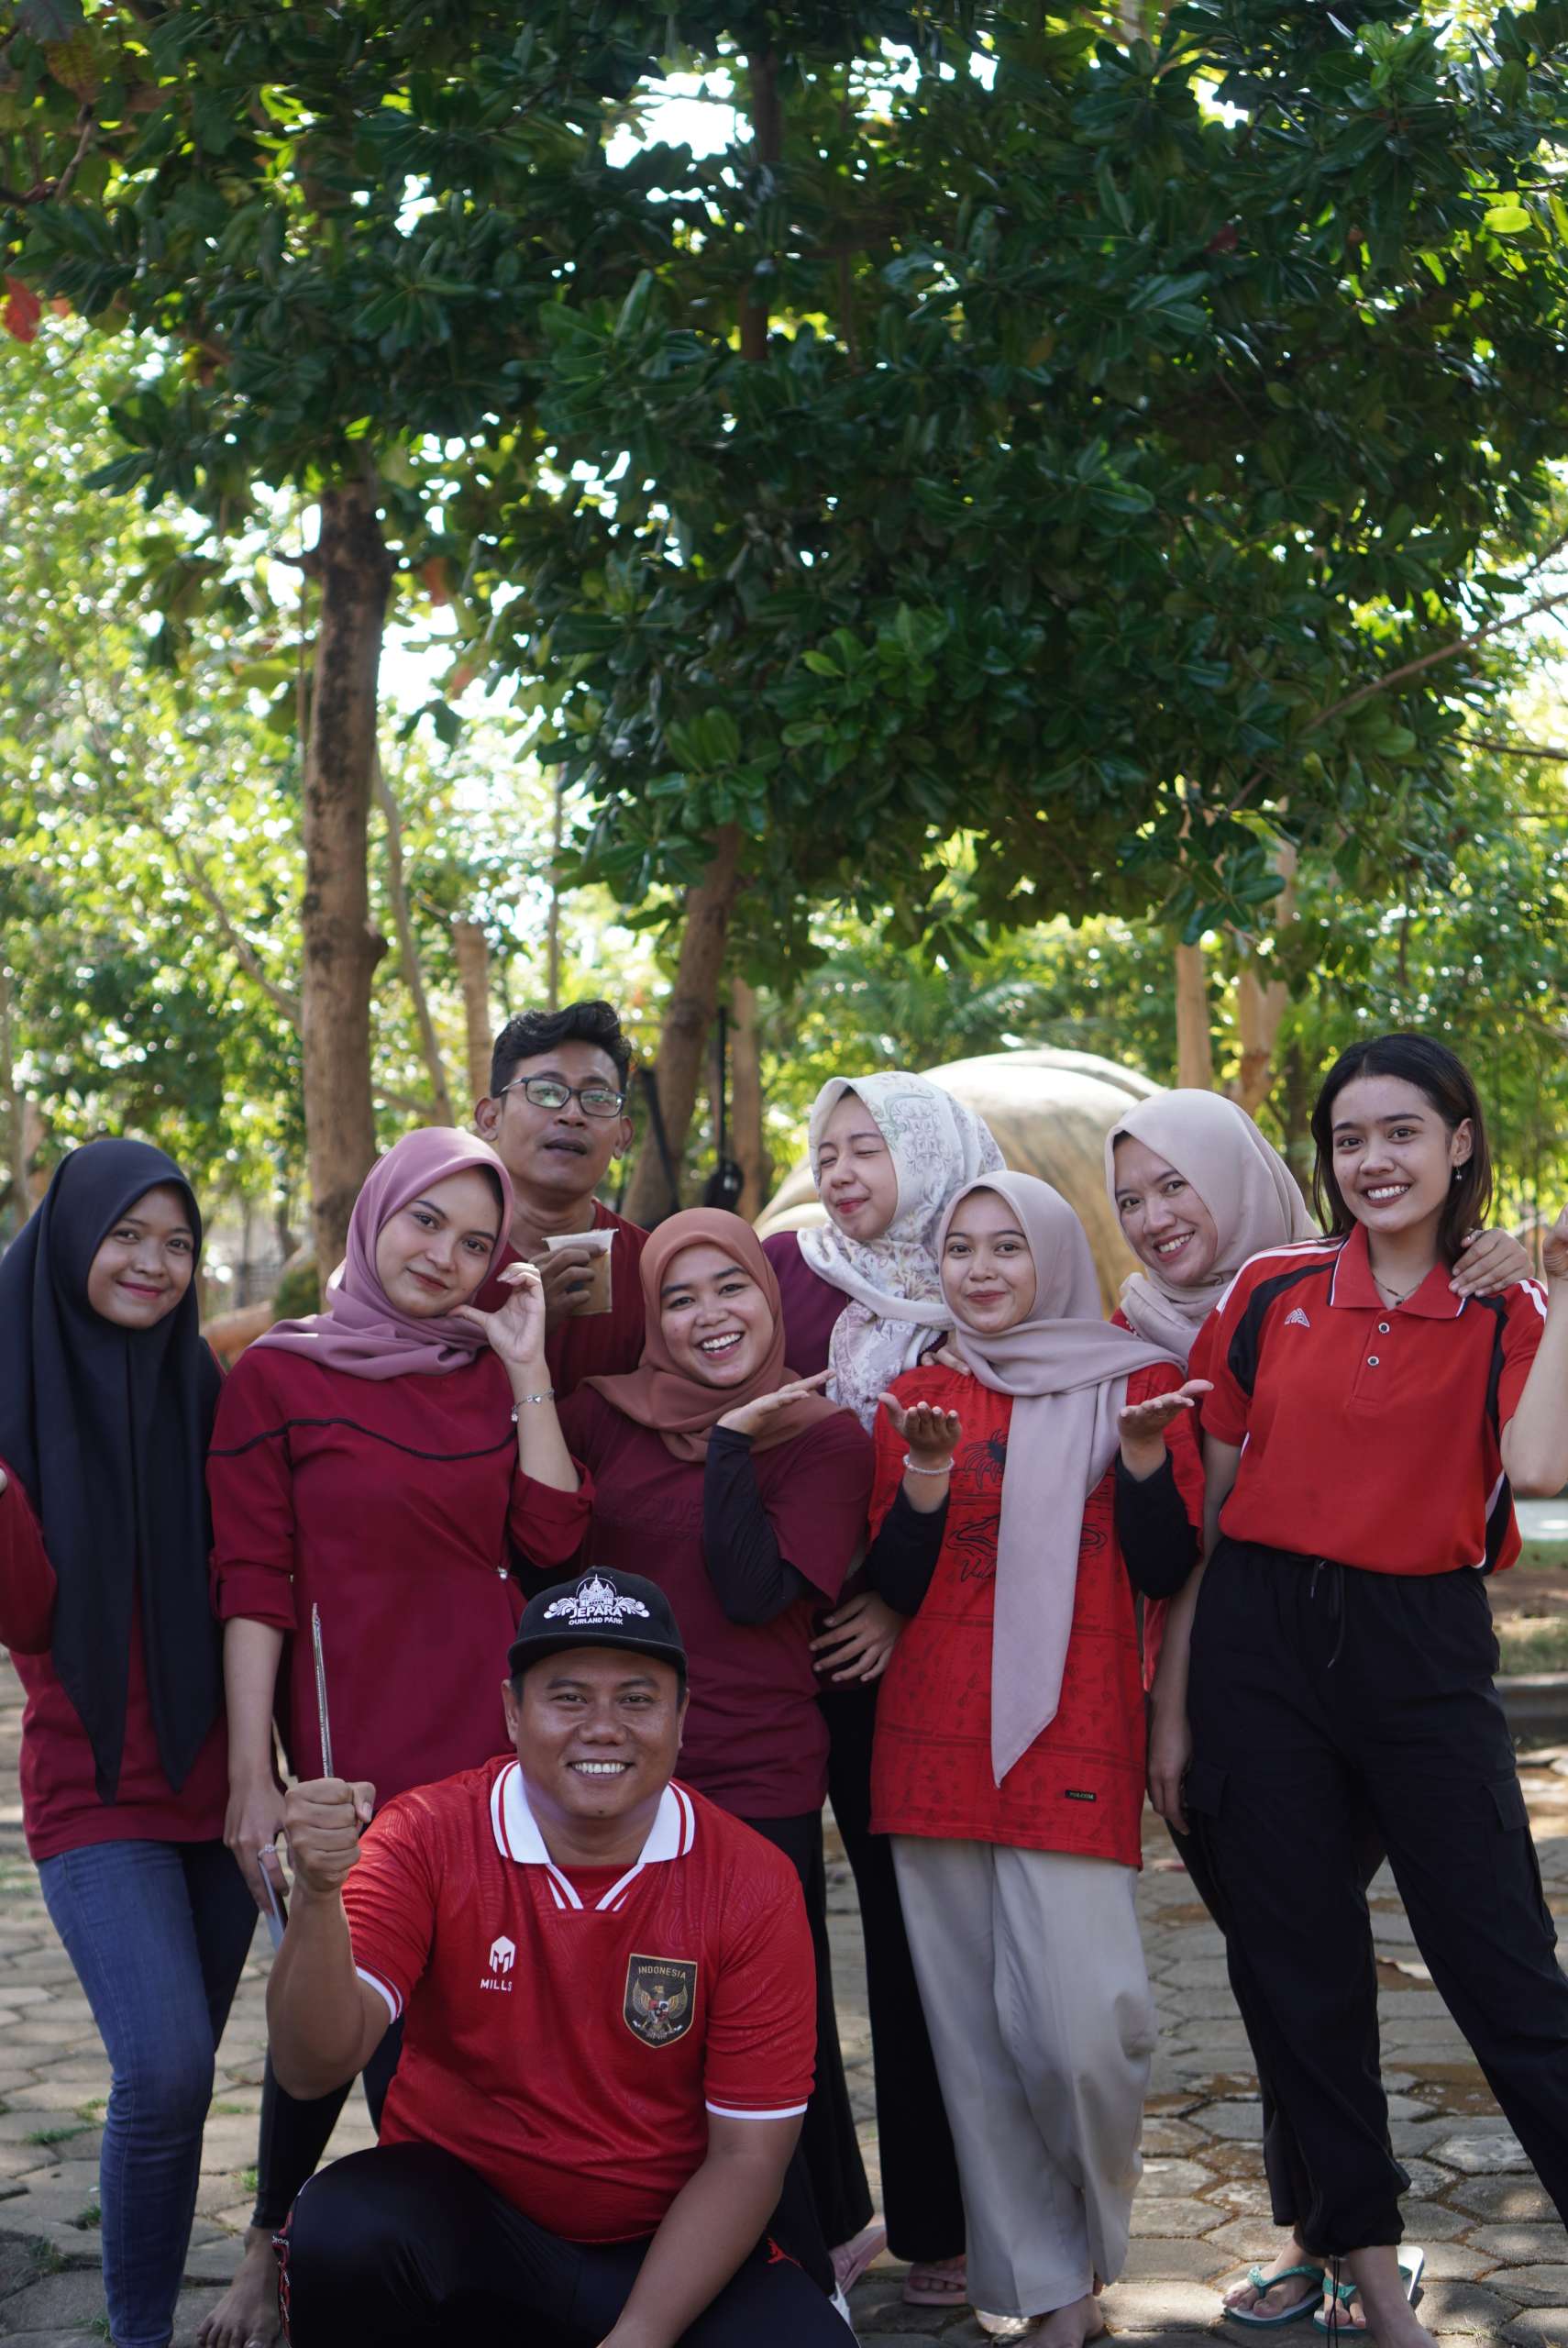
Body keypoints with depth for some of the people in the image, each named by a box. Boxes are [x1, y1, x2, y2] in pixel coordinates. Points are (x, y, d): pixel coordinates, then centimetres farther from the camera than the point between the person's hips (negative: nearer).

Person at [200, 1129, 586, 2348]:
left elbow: (554, 1538, 0)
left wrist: (528, 1368, -3)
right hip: (360, 1757, -4)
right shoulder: (278, 1375, 0)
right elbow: (252, 1586, -4)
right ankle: (271, 2243, 18)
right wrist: (253, 1776, -8)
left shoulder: (492, 1374, 12)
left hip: (497, 1747, 4)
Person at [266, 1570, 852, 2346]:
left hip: (669, 2247, 1)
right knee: (339, 2232, -32)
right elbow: (316, 2067, -19)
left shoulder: (753, 1886, -10)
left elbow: (746, 2155, -7)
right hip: (460, 2216, 0)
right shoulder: (425, 1839, -10)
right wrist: (318, 1897, -37)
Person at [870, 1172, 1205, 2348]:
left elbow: (1167, 1571, 3)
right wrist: (925, 1482, -8)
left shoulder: (1133, 1384, 7)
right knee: (974, 2030, 2)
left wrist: (1143, 1450, -12)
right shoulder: (917, 1397, 13)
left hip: (1074, 1742, -3)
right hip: (933, 1744, 3)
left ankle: (1085, 2245, 15)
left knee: (1083, 2025, -13)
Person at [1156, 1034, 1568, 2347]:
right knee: (1298, 1973, 9)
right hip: (1261, 1643, 2)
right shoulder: (1271, 1294, 4)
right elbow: (1200, 1504, 6)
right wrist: (1171, 1704, 4)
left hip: (1422, 1651, -2)